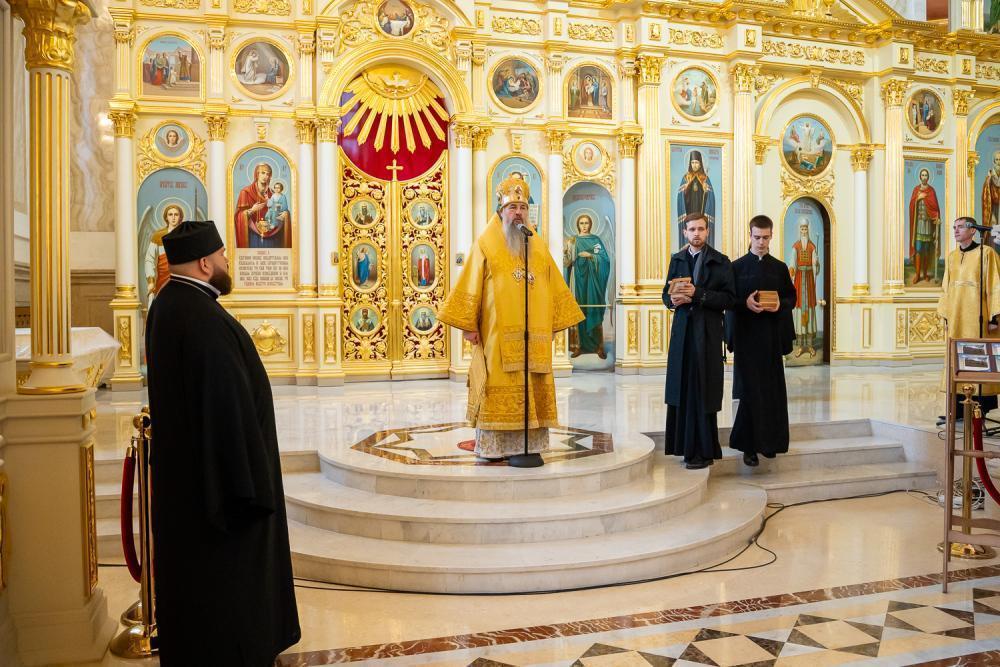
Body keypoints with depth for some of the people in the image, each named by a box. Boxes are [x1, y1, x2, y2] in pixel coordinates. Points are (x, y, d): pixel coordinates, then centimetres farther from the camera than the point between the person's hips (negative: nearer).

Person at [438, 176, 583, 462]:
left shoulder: (538, 246, 14)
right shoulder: (485, 244, 3)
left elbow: (554, 287, 15)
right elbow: (471, 286, -3)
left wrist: (554, 323, 9)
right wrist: (468, 324, -10)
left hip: (534, 334, 4)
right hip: (498, 332, -4)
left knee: (532, 388, 4)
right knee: (499, 389, -4)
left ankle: (528, 442, 11)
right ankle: (494, 445, 3)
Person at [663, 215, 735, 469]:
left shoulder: (720, 262, 0)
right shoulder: (677, 259, 13)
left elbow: (729, 297, -6)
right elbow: (666, 293, 15)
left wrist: (698, 294, -17)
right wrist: (673, 300, -8)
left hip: (707, 333, -4)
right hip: (682, 331, 4)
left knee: (702, 390, -4)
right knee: (682, 389, 4)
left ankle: (704, 451, 4)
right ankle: (686, 445, 14)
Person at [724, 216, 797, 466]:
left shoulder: (780, 268, 10)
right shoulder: (737, 266, 3)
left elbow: (792, 297, 11)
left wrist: (780, 305, -10)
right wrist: (745, 303, -18)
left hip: (772, 335, 3)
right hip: (746, 334, -3)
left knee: (772, 388, 5)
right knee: (749, 389, -5)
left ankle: (769, 440, 17)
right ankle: (749, 445, 0)